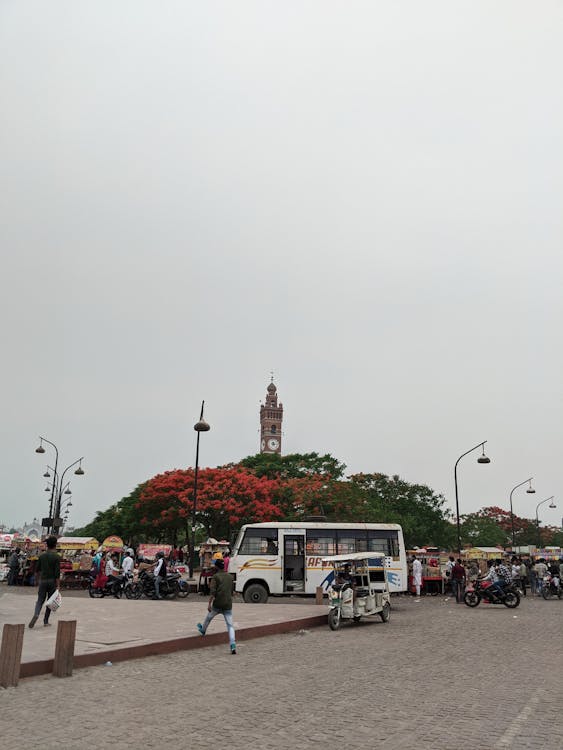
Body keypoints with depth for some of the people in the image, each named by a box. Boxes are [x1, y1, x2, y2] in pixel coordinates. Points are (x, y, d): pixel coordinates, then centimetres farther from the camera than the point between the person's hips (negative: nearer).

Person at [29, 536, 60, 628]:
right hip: (52, 581, -3)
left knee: (40, 600, 7)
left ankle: (36, 614, -20)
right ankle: (45, 621, 12)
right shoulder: (56, 557, -9)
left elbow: (37, 570, 10)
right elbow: (57, 573, -13)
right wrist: (58, 585, -9)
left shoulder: (42, 556, 3)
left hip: (42, 581, 3)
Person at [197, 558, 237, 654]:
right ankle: (232, 645, -17)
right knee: (230, 625, -1)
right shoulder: (229, 577, 13)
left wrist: (209, 603, -14)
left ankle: (203, 630, 51)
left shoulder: (216, 576, -4)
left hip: (217, 604, -3)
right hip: (228, 605, 3)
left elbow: (213, 591, -15)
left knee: (208, 617, 25)